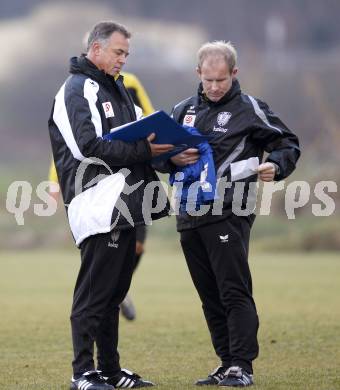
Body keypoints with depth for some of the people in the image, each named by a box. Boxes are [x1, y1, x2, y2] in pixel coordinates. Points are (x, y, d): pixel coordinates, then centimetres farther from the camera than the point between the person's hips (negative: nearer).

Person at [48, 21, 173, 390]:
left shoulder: (115, 87, 21)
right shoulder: (77, 90, -8)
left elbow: (134, 131, 25)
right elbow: (90, 145, -18)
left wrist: (159, 139, 3)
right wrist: (143, 150, -21)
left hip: (123, 204, 9)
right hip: (98, 204, -9)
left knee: (114, 291, 13)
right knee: (93, 293, -7)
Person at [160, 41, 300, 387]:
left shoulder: (250, 109, 1)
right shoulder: (184, 110, 16)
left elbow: (288, 144, 5)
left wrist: (275, 166, -17)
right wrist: (173, 159, -3)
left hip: (229, 216, -6)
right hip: (189, 216, 6)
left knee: (234, 291, -10)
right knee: (210, 296, 9)